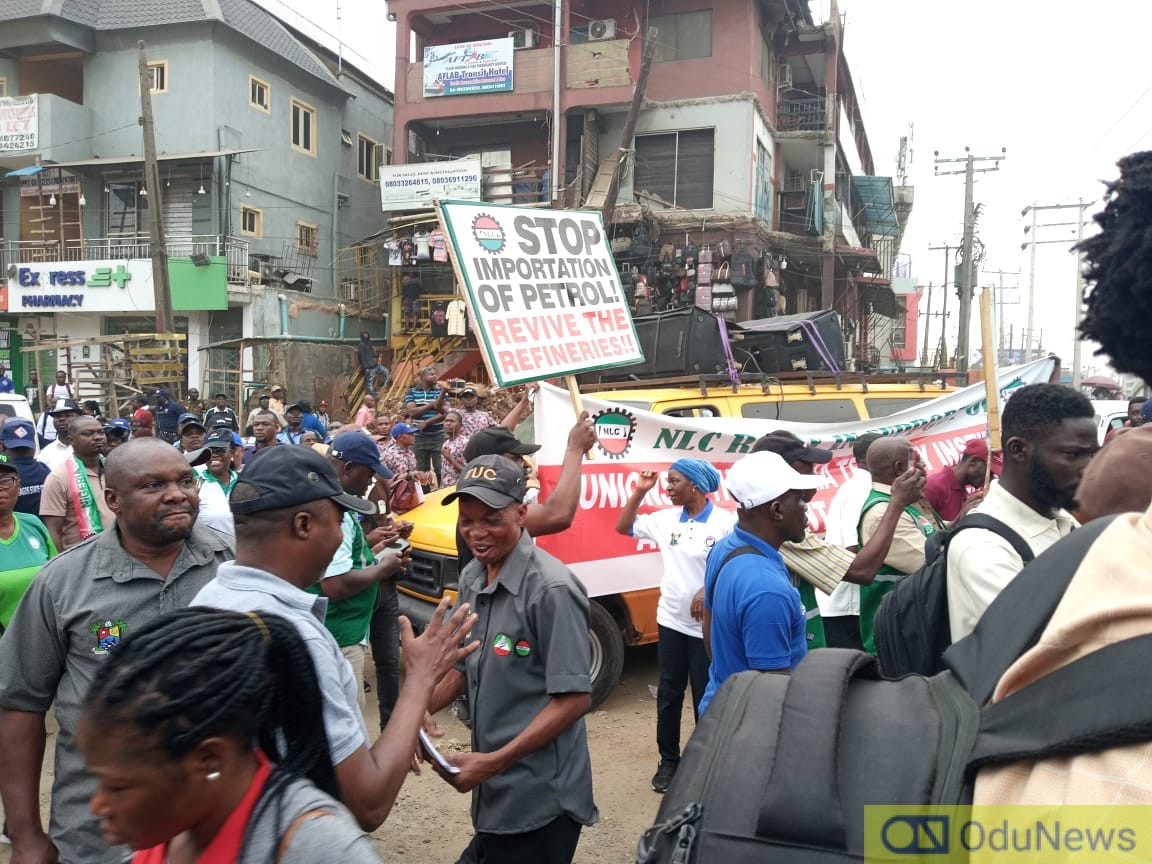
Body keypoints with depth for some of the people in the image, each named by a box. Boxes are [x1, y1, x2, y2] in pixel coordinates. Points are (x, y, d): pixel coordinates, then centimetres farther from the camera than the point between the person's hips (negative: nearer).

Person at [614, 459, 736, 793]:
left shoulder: (725, 521, -13)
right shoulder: (665, 518, 3)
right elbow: (623, 527, 11)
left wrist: (708, 590, -25)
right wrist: (640, 491, 1)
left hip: (707, 625, -5)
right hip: (671, 621, 5)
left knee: (705, 697, 8)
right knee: (668, 694, 13)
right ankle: (668, 761, 27)